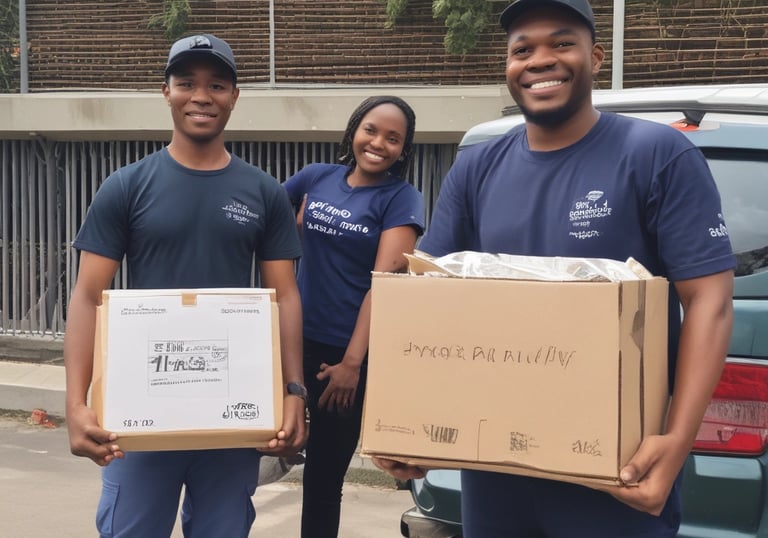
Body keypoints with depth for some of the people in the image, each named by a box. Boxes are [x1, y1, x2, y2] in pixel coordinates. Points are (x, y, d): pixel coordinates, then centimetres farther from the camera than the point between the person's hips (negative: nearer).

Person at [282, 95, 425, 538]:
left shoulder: (402, 199, -7)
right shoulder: (316, 178, 4)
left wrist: (353, 361, -21)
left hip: (352, 352, -3)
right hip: (298, 339, 3)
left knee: (326, 472, 9)